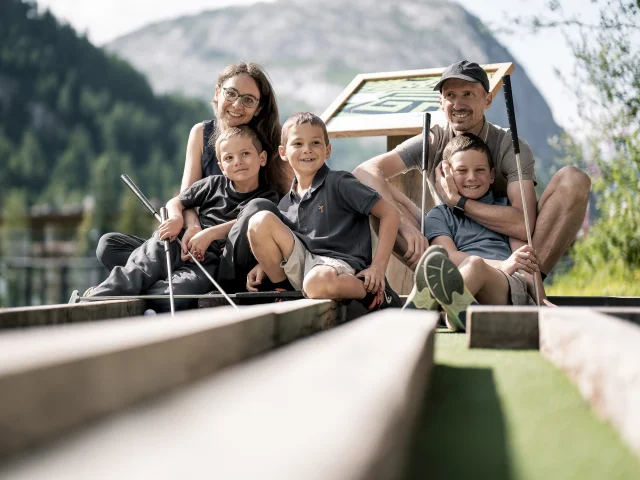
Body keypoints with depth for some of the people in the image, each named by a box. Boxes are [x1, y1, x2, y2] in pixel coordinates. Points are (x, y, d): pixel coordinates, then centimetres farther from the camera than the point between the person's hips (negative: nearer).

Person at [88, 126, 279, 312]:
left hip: (211, 259, -3)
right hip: (184, 244, 3)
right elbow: (175, 202, 19)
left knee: (174, 295, -33)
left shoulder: (268, 197, 9)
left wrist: (211, 233, -21)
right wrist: (176, 218, -5)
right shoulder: (215, 184, 18)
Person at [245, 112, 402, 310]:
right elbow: (276, 245, 24)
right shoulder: (286, 203, 14)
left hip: (340, 264, -5)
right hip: (303, 263, 6)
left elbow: (389, 213, -6)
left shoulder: (339, 184, -3)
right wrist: (263, 264, 1)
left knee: (317, 283, -42)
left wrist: (378, 266, -13)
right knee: (260, 221, -11)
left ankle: (374, 295, -10)